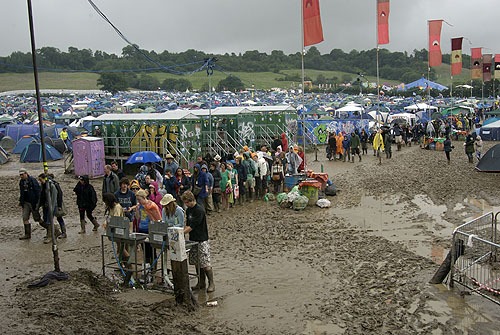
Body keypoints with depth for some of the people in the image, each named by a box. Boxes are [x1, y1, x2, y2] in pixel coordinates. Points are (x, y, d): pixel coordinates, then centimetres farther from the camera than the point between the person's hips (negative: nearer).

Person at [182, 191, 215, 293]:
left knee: (205, 264, -6)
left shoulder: (199, 210, -18)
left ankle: (211, 283, 5)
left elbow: (192, 227, -20)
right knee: (197, 263, 12)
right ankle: (201, 283, 21)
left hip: (202, 240, -8)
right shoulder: (188, 210, 10)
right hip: (193, 240, 8)